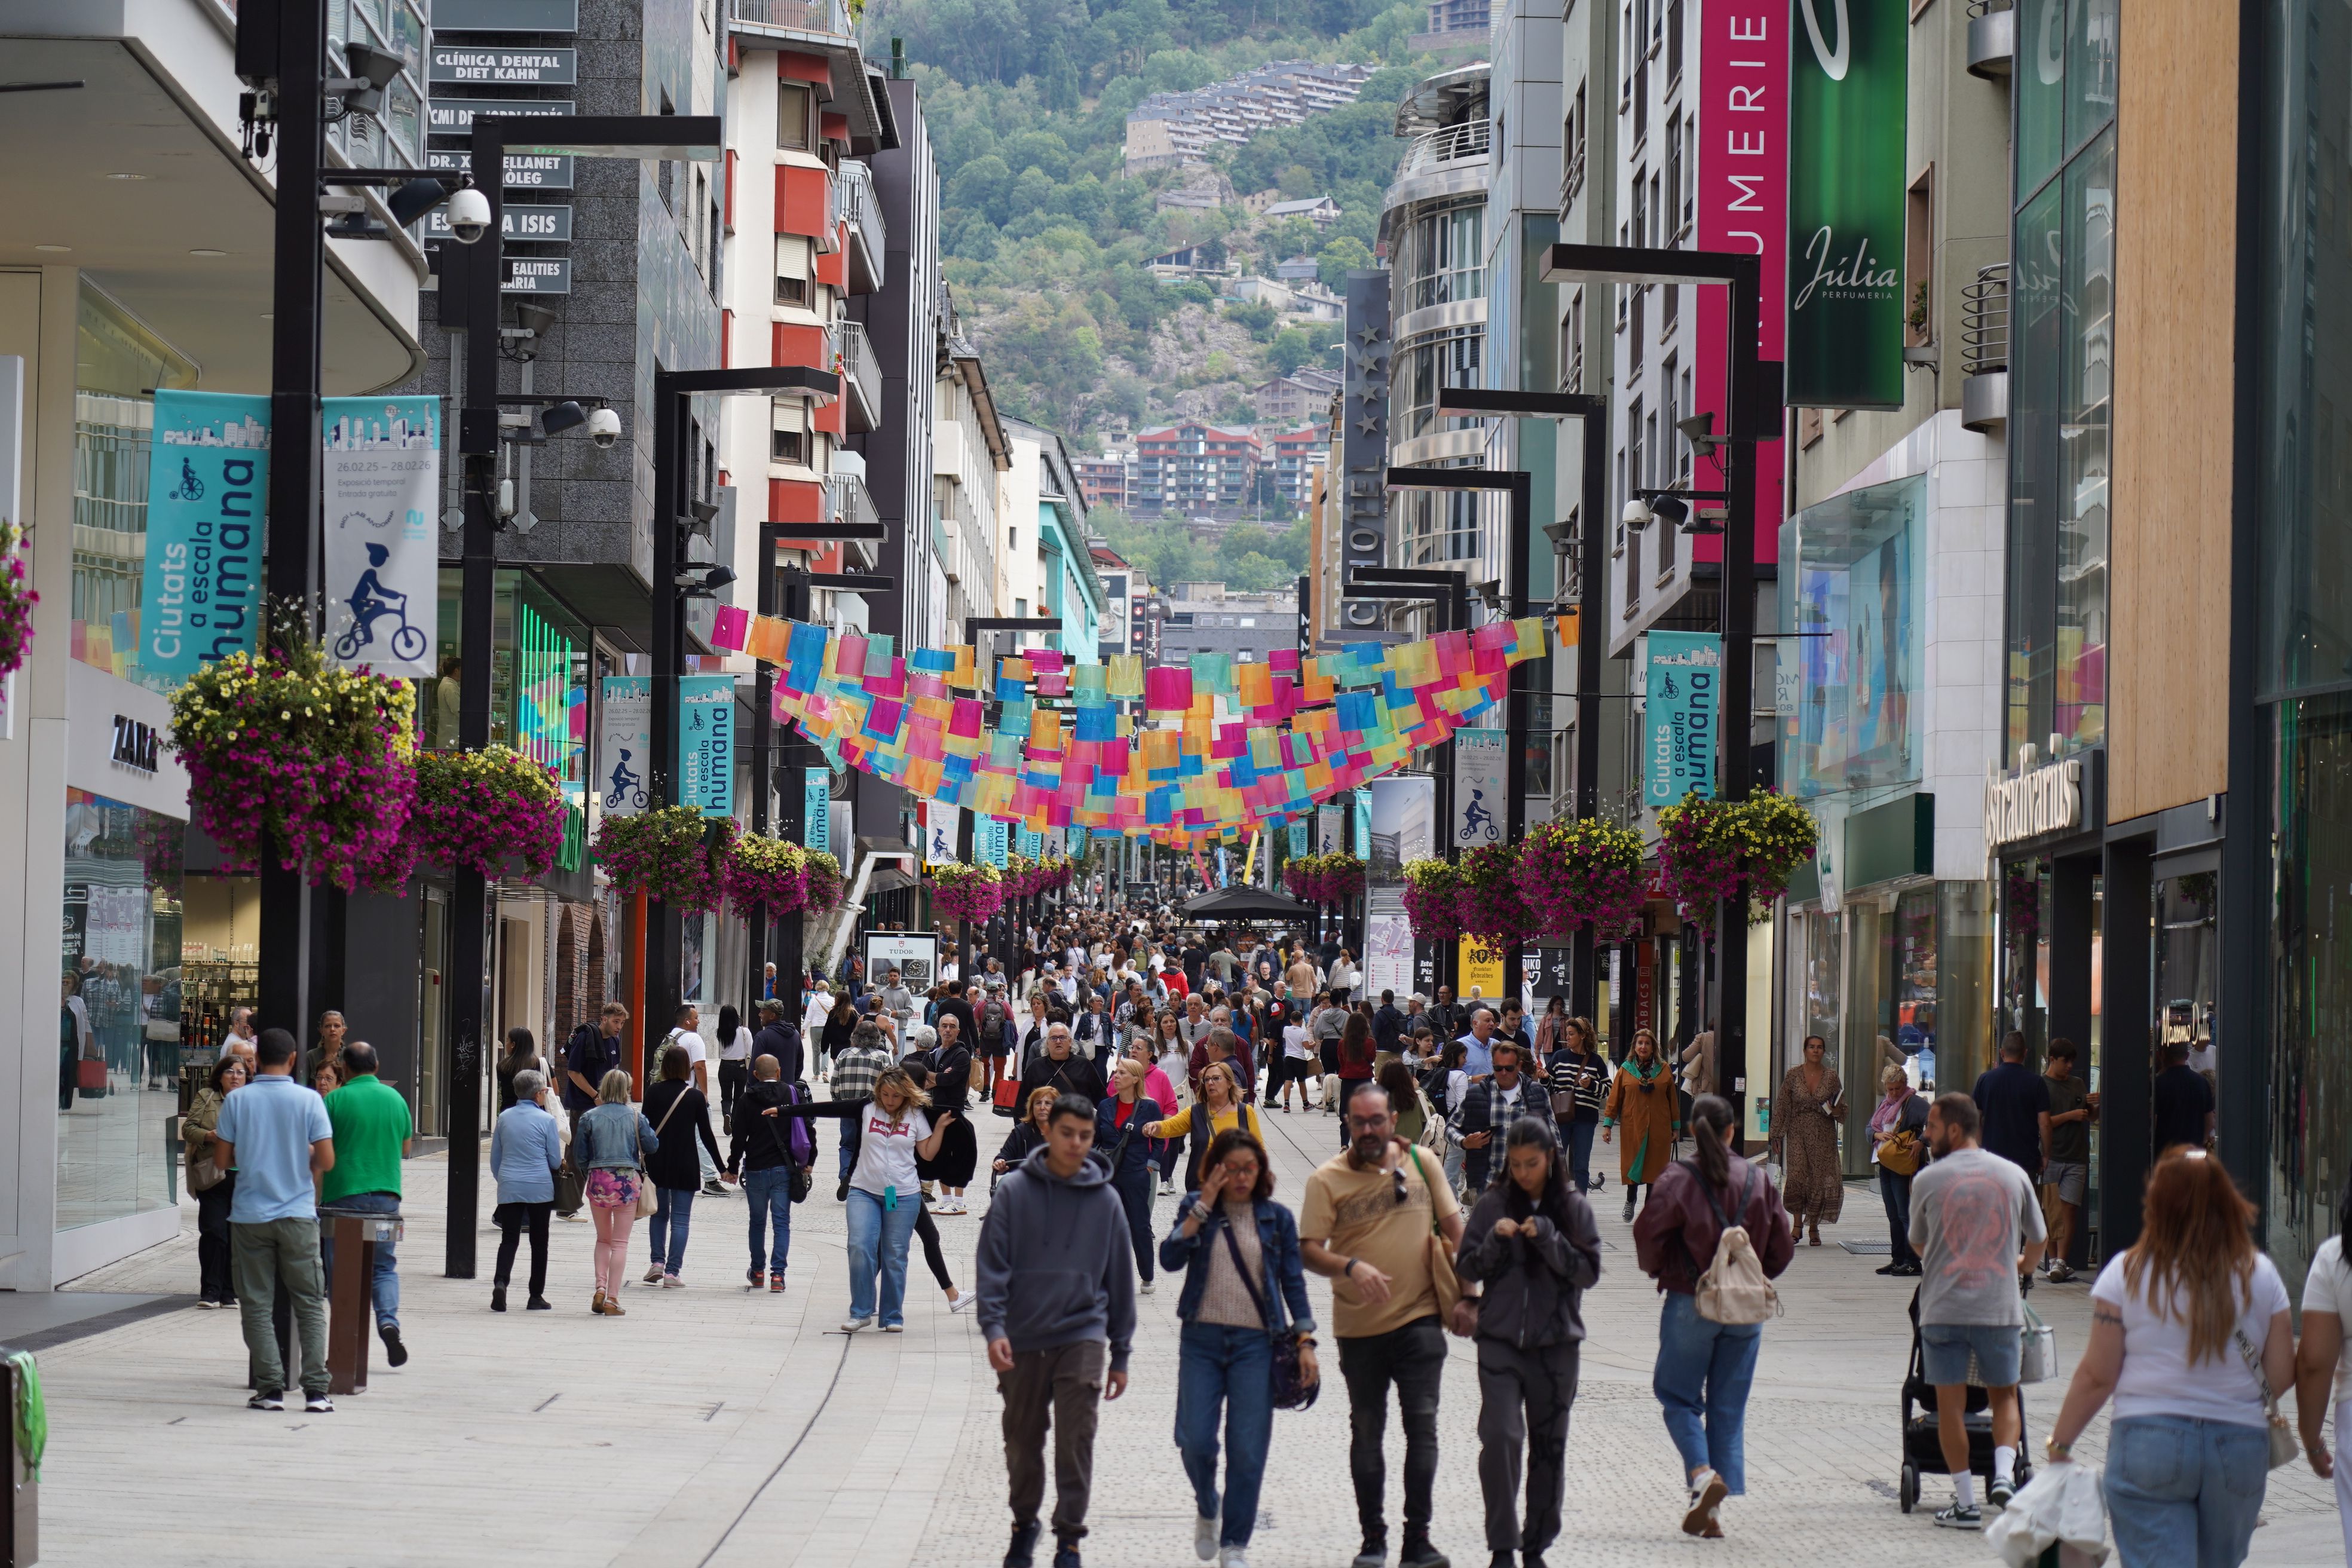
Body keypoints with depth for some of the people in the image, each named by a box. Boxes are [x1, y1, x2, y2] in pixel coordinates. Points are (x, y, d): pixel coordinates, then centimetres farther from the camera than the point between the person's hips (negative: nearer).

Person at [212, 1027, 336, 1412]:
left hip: (250, 1217, 0)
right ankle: (315, 1390, 1)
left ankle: (270, 1388, 1)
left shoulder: (237, 1100, -3)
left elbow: (222, 1159, -1)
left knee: (256, 1304, 7)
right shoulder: (309, 1100, -5)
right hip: (297, 1213, 0)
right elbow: (327, 1161, -8)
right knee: (310, 1303, 7)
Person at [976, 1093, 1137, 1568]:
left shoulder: (1105, 1200, 1)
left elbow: (1119, 1280, 9)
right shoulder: (1015, 1191, -3)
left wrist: (1120, 1353, 10)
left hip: (1082, 1336, 0)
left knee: (1075, 1440, -9)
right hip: (1022, 1340, 1)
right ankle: (1025, 1524, 33)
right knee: (1022, 1441, 12)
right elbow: (992, 1265, -3)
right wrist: (993, 1327, -16)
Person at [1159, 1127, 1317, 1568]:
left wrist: (1305, 1340, -1)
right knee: (1195, 1440, -6)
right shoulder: (1196, 1209, 5)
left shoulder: (1277, 1217, 5)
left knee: (1248, 1449, -3)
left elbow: (1293, 1282, 8)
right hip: (1202, 1338, 0)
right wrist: (1204, 1206, -13)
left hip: (1256, 1343, 0)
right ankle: (1207, 1508, 25)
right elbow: (1170, 1258, -11)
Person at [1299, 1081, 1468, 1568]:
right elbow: (1309, 1251, -10)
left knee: (1422, 1425, -7)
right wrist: (1351, 1267, -28)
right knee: (1366, 1431, 10)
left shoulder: (1420, 1162, 2)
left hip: (1420, 1319, 0)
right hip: (1358, 1326, 0)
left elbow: (1453, 1229, 7)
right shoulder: (1328, 1179, -5)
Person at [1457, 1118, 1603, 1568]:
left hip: (1556, 1344, 1)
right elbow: (1467, 1269, 4)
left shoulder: (1574, 1207, 2)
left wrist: (1548, 1239, -16)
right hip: (1500, 1340, -1)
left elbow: (1589, 1272, -4)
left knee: (1549, 1446, 7)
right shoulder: (1492, 1204, 2)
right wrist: (1495, 1241, -14)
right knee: (1500, 1436, -15)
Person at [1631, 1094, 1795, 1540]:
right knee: (1729, 1407, 9)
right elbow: (1783, 1244, 3)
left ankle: (1703, 1474, -15)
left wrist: (1658, 1271, 7)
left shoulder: (1677, 1179, -11)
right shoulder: (1758, 1181, 0)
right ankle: (1713, 1510, 7)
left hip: (1690, 1305, -3)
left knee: (1679, 1397, 9)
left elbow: (1648, 1234, -14)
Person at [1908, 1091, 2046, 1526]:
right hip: (2000, 1308, 2)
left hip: (1943, 1307, -2)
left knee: (1950, 1404, 5)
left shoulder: (1928, 1180, -3)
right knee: (2005, 1396, 17)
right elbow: (2037, 1239, 16)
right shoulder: (2014, 1175, 3)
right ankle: (2004, 1474, -4)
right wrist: (2023, 1267, 39)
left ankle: (1965, 1503, 5)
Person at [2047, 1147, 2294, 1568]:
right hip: (2240, 1447, 3)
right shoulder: (2260, 1276, 1)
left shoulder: (2126, 1273, -4)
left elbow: (2097, 1376, -4)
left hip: (2149, 1442, -2)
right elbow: (2281, 1376, 2)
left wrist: (2059, 1444, 7)